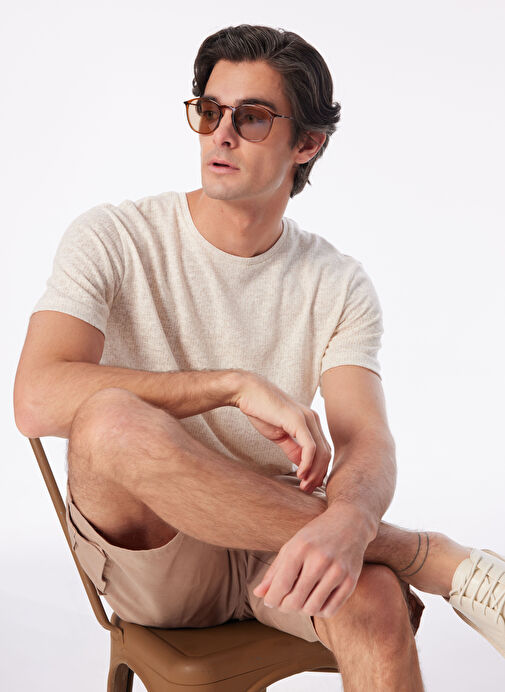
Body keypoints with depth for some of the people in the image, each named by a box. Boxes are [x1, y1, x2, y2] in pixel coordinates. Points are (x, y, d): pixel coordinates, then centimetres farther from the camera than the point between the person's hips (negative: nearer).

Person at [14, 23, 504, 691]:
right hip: (146, 553, 1)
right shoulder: (113, 239, -7)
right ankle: (437, 557, -26)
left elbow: (367, 443, -11)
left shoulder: (338, 284, 0)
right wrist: (237, 385, -25)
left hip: (279, 543, 0)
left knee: (373, 603, -36)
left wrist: (347, 523, -36)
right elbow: (38, 400, -21)